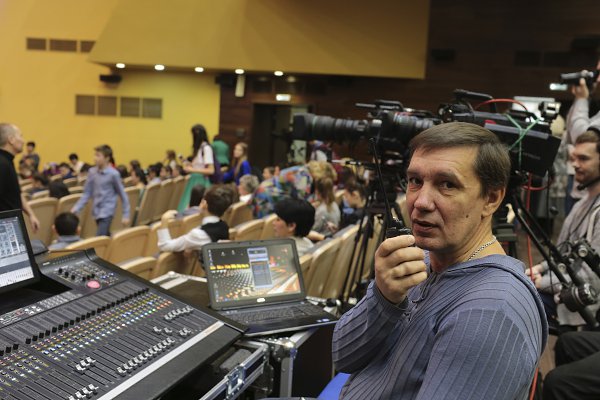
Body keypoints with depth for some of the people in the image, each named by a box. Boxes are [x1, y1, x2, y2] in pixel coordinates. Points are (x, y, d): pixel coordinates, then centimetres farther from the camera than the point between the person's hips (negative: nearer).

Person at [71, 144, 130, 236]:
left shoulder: (113, 174, -13)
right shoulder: (92, 172, 2)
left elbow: (123, 195, -6)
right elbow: (87, 193, 7)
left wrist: (126, 215, -6)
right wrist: (76, 208, -4)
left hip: (107, 212, -6)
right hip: (96, 211, 6)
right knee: (106, 237, 18)